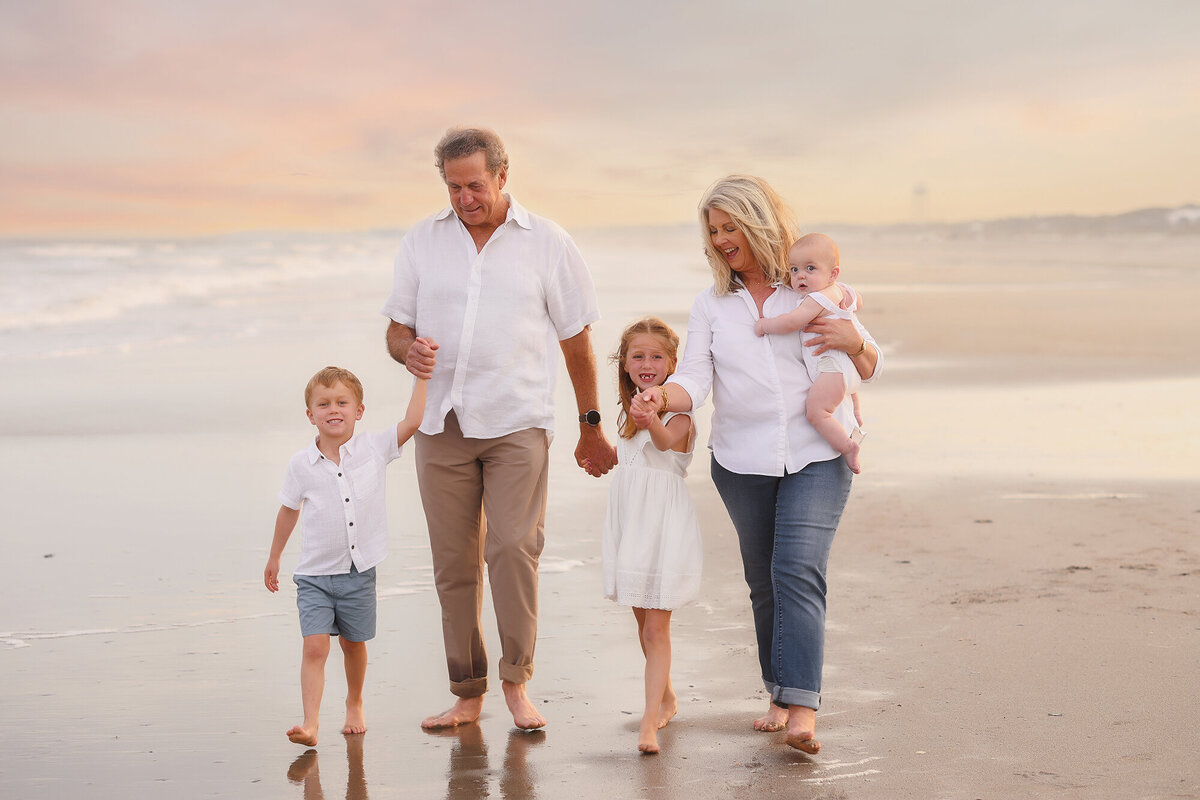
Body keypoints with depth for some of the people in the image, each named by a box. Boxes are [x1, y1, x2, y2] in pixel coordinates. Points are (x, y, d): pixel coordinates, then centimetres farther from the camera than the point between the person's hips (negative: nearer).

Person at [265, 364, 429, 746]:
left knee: (353, 643, 16)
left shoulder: (373, 449, -4)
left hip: (359, 573, 1)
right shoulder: (302, 464, -3)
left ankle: (354, 705, 38)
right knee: (314, 647, -12)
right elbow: (288, 511, 10)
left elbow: (412, 421, -7)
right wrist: (274, 558, 18)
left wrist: (421, 376, -9)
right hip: (315, 575, -1)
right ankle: (309, 723, -15)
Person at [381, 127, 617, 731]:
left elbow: (576, 340, 9)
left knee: (513, 547, -15)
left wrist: (591, 428, 12)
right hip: (442, 422, 3)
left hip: (517, 420, -3)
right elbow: (396, 330, 13)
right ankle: (467, 694, 11)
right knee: (453, 561, 3)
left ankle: (516, 682, -1)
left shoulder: (547, 243, 4)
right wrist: (409, 350, -12)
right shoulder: (422, 241, 10)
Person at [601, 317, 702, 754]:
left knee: (656, 627, -10)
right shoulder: (631, 412, 11)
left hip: (665, 526, -8)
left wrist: (653, 423, -58)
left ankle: (650, 721, -12)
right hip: (629, 523, 8)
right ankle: (666, 697, 34)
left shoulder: (678, 413, -13)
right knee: (642, 622, 17)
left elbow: (666, 441, -38)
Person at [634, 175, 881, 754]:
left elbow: (868, 368, 11)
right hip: (743, 461, 3)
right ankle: (780, 694, 23)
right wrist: (662, 396, -25)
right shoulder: (711, 306, 9)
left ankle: (803, 707, -22)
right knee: (764, 581, 8)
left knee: (797, 571, -17)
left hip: (816, 456, -3)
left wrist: (853, 342, -12)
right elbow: (694, 381, -3)